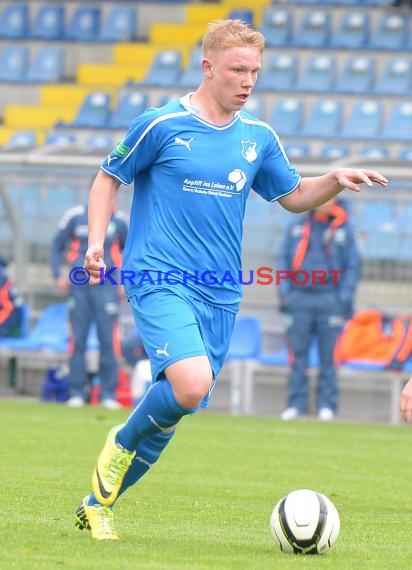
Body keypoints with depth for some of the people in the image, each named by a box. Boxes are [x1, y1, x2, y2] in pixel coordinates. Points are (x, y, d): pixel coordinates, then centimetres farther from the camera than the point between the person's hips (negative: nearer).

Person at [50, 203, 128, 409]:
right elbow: (57, 247, 13)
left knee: (109, 341, -5)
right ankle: (77, 392, 7)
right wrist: (58, 276, 3)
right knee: (77, 340, 1)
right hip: (78, 287, 0)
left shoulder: (119, 220, 4)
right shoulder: (74, 216, 4)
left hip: (107, 289, 0)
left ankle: (108, 394, 1)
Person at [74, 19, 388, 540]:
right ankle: (122, 442, 3)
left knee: (175, 411, 6)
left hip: (219, 294, 6)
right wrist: (96, 241, -6)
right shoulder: (161, 125, -4)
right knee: (191, 385, -27)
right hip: (160, 282, -5)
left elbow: (294, 196, 20)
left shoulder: (258, 138, 10)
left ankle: (97, 505, 23)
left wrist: (335, 181, 1)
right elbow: (108, 178, 6)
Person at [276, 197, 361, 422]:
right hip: (299, 300, 1)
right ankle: (297, 403, 6)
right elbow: (283, 258, 12)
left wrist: (345, 298, -2)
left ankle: (327, 405, 3)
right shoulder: (297, 226, 10)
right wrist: (284, 292, 2)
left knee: (328, 356, -1)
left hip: (330, 301, -1)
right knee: (297, 355, 1)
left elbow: (353, 265, 7)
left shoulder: (343, 228, 6)